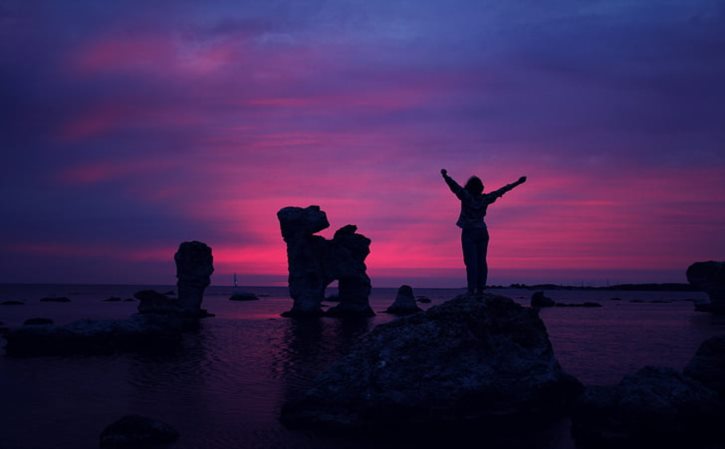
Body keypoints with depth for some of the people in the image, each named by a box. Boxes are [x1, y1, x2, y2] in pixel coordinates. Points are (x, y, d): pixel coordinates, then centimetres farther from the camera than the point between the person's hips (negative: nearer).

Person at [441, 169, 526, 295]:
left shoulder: (466, 196, -11)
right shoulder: (485, 199, 1)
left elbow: (455, 186, -25)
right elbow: (501, 191, 9)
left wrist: (445, 176, -37)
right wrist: (517, 183, 17)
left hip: (469, 233, -4)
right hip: (482, 232, 4)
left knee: (471, 262, -7)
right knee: (481, 261, 7)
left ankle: (472, 289, -13)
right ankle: (481, 289, 5)